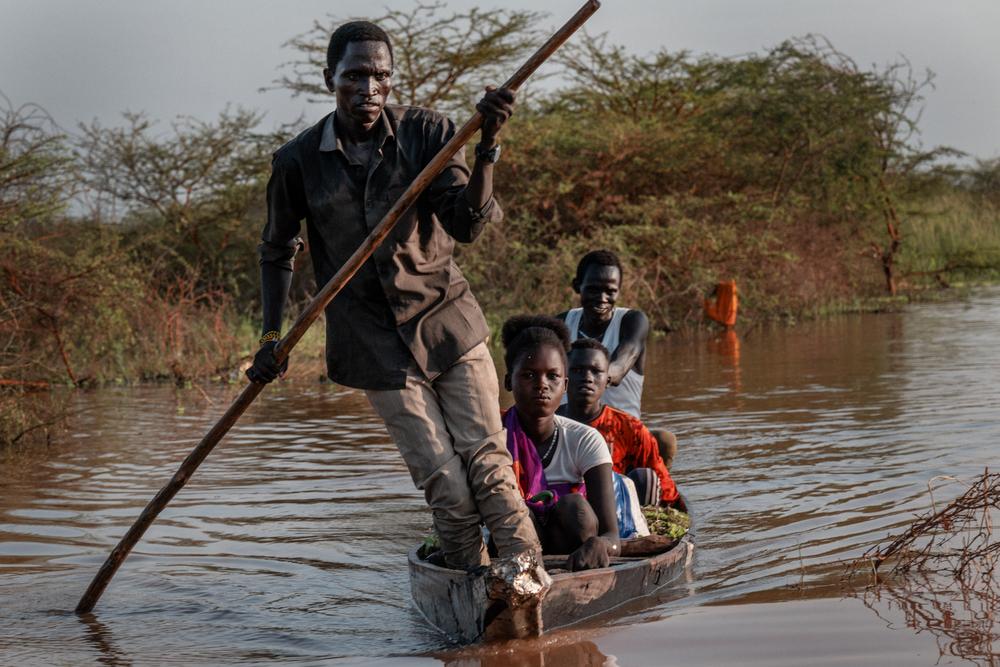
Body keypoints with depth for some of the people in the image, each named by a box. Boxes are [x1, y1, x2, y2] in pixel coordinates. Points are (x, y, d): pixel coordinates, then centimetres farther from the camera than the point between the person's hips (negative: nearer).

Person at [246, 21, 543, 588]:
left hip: (446, 319, 1)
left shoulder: (428, 133, -7)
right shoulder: (299, 162, -6)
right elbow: (278, 252, 11)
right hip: (373, 340, -1)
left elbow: (467, 224, -16)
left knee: (487, 459, -4)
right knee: (443, 482, -4)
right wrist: (272, 337, 5)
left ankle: (531, 578, 0)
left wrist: (487, 146, -29)